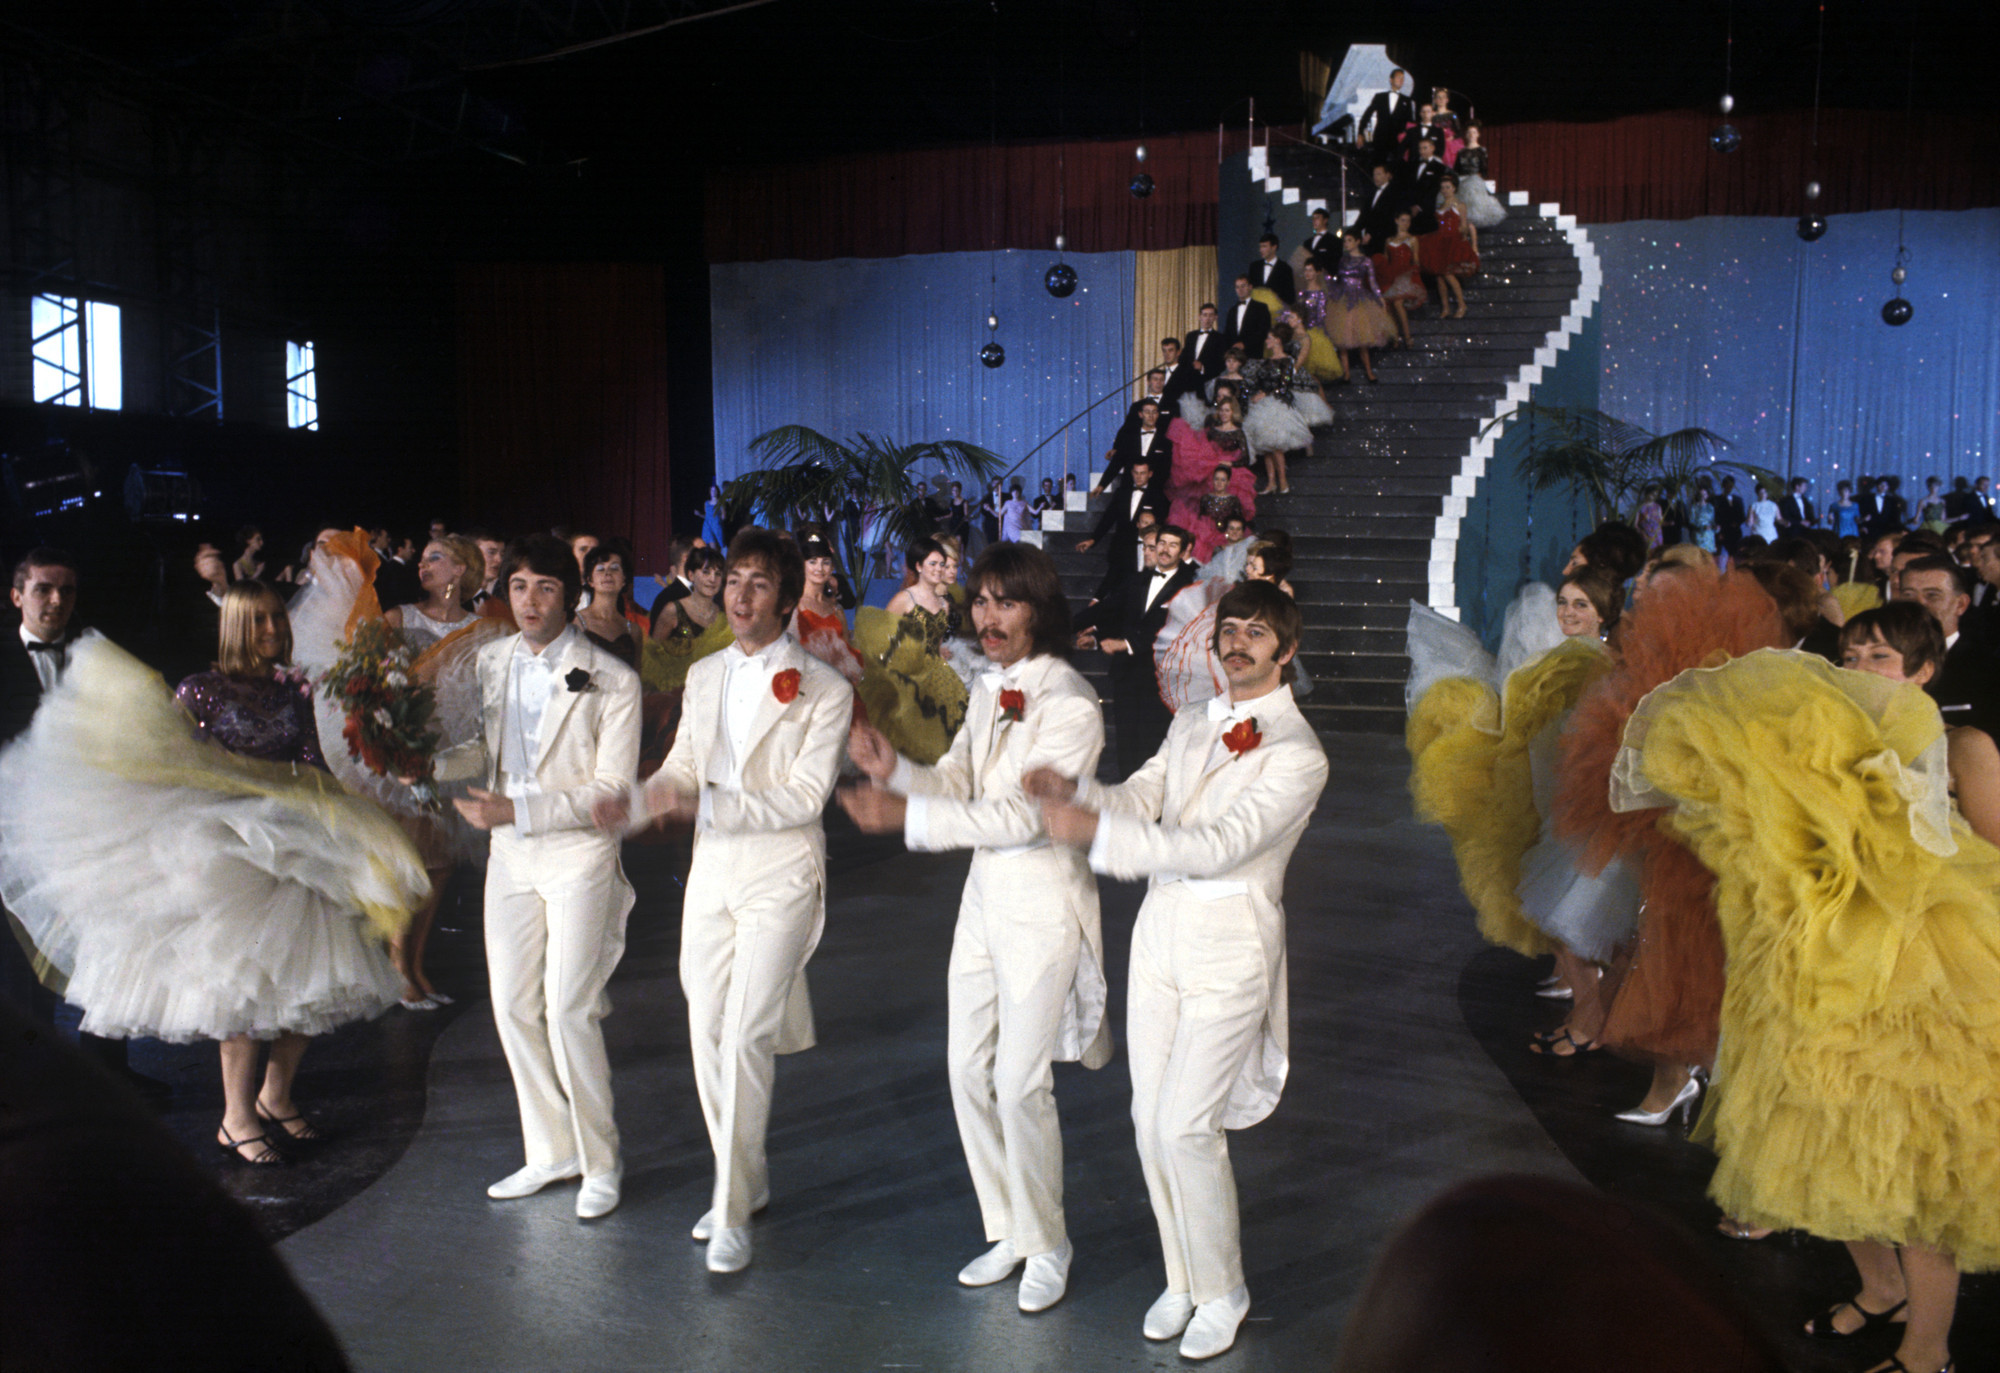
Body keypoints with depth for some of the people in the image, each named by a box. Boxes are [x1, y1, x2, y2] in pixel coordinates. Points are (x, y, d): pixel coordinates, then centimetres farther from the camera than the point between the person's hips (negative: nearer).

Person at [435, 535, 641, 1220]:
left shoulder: (611, 681, -13)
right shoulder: (489, 660, 3)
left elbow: (612, 792, -13)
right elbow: (486, 749, 14)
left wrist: (517, 811, -21)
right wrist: (433, 763, -7)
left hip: (579, 854, -6)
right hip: (510, 854, 6)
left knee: (568, 1009, -8)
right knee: (513, 1008, 11)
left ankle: (600, 1161, 11)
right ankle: (550, 1152, 27)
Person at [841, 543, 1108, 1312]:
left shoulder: (1070, 703, -17)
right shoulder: (989, 690, 8)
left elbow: (1022, 814, -23)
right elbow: (955, 783, 8)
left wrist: (908, 816, -29)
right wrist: (893, 769, -12)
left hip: (1043, 897, -7)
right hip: (984, 890, 8)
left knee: (1021, 1082, -1)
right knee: (969, 1072, 12)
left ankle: (1045, 1242, 22)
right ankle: (1008, 1231, 30)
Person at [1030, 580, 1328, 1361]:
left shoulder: (1297, 754, -11)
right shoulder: (1191, 727, 12)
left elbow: (1220, 846, -22)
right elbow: (1138, 800, 0)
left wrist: (1096, 832, -31)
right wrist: (1075, 790, -22)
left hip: (1230, 946, -6)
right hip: (1161, 929, 6)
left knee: (1185, 1127, -6)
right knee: (1151, 1120, 10)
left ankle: (1222, 1293, 16)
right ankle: (1182, 1278, 29)